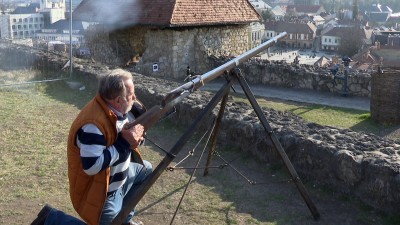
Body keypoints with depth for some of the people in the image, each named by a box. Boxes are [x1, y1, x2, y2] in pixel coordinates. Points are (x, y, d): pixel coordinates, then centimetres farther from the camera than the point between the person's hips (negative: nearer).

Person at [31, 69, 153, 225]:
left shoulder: (116, 108, -7)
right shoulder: (94, 124, -34)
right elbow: (92, 166, -38)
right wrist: (124, 143, -33)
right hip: (102, 192, -9)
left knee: (145, 169, 21)